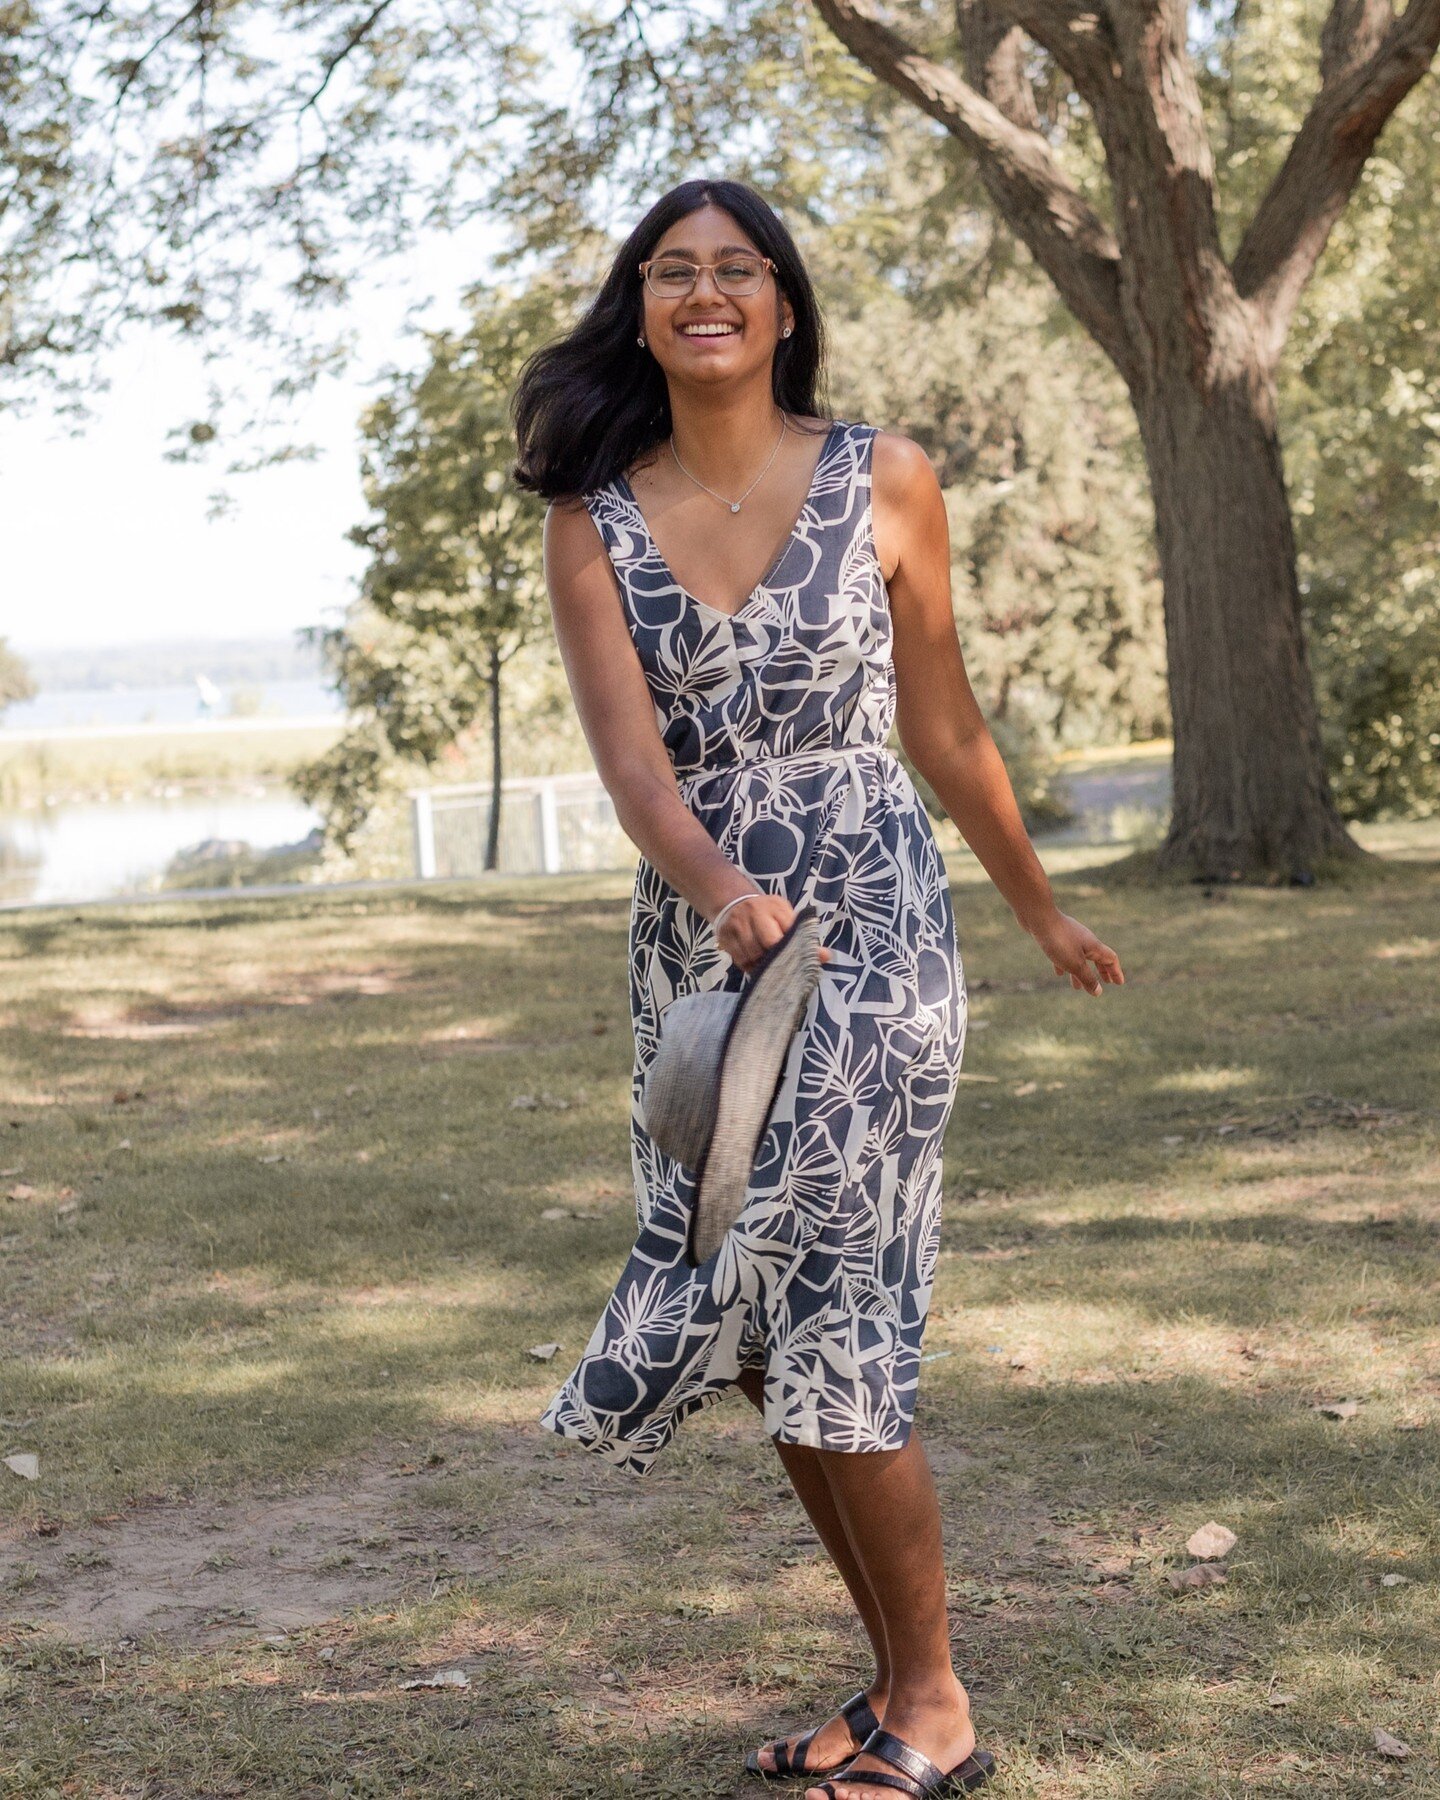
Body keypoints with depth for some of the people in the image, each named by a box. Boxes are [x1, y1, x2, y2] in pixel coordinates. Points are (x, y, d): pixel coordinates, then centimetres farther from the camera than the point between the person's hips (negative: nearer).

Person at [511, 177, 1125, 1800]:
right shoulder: (593, 521, 1)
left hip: (870, 937, -3)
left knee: (830, 1319, -6)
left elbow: (944, 729, 8)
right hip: (694, 948, 4)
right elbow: (629, 754, -12)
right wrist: (724, 895, -31)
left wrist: (1042, 914, 16)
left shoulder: (884, 482, -2)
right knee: (766, 1332, 7)